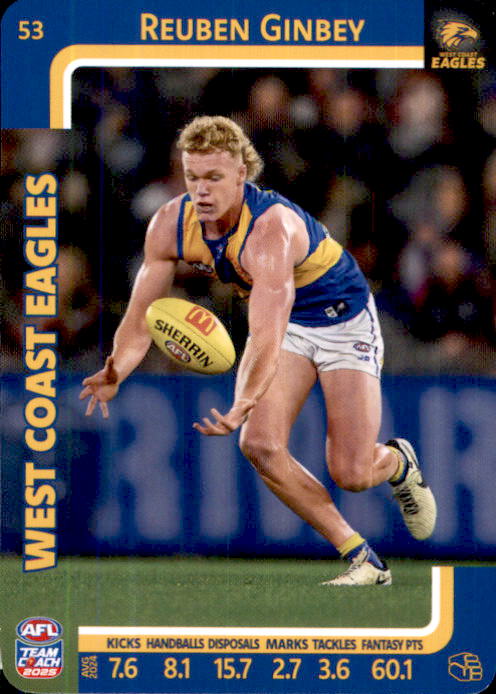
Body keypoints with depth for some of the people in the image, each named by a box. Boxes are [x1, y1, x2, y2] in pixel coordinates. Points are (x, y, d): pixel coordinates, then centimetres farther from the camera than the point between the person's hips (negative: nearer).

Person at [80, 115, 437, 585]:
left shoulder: (271, 229, -38)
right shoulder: (170, 225, -18)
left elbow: (266, 337, -49)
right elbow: (141, 317, -13)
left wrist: (242, 406, -65)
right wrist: (116, 373, -34)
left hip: (344, 322, -6)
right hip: (283, 323, 6)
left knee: (351, 475, -11)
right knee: (259, 445, -18)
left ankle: (397, 462, 29)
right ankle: (362, 560, -3)